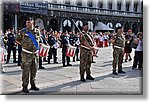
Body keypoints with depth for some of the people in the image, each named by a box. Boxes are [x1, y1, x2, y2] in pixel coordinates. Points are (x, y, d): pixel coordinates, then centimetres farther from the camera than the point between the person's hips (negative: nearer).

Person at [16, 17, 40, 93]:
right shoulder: (22, 32, -3)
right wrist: (23, 44, 1)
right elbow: (17, 40, 8)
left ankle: (33, 85, 25)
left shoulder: (37, 31, 6)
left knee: (34, 70, 11)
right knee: (26, 70, -3)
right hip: (26, 54, -4)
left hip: (35, 53, 4)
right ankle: (25, 86, 8)